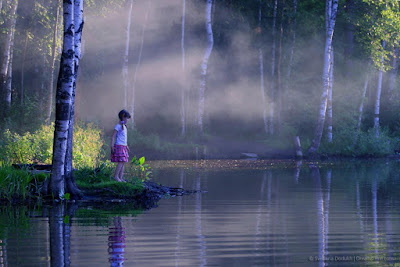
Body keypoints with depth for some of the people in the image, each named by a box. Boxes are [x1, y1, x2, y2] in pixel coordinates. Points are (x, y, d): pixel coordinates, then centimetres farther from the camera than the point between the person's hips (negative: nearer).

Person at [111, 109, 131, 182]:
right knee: (121, 162, -15)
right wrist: (112, 146, -16)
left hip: (123, 147, 9)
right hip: (119, 146, -9)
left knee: (123, 162, 5)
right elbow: (113, 136, -10)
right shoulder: (118, 126, -9)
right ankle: (116, 176, -11)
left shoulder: (124, 127, 17)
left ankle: (120, 177, 6)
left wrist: (127, 146, 28)